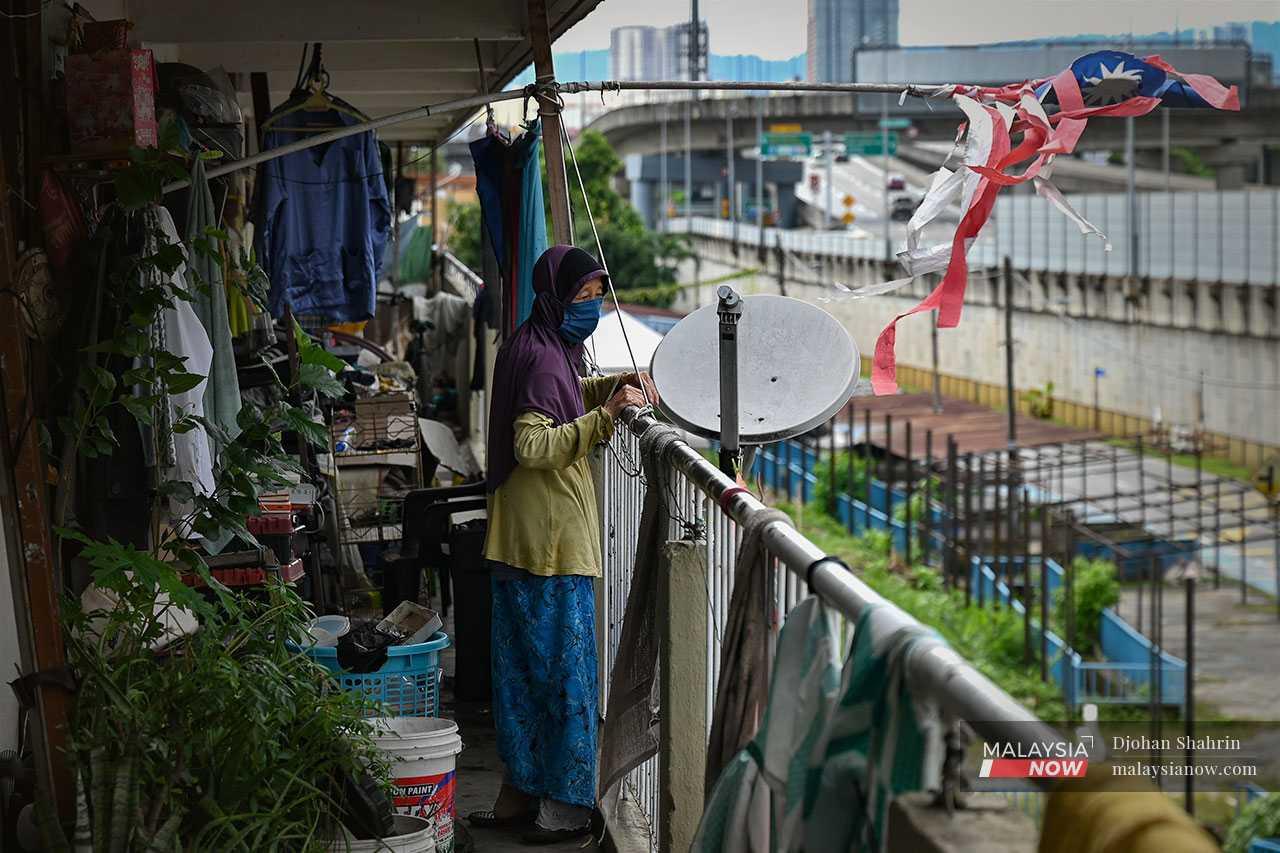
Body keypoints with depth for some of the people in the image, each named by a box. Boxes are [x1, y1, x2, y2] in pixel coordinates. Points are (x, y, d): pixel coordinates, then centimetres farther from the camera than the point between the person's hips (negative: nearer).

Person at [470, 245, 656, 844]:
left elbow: (566, 396, 33)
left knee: (523, 669, 14)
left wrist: (617, 385, 16)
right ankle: (564, 806, 3)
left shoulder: (542, 349, 13)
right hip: (553, 543, -10)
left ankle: (521, 791, 22)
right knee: (565, 670, -3)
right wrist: (604, 418, -29)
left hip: (518, 543, 10)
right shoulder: (543, 358, -17)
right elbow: (532, 446, -26)